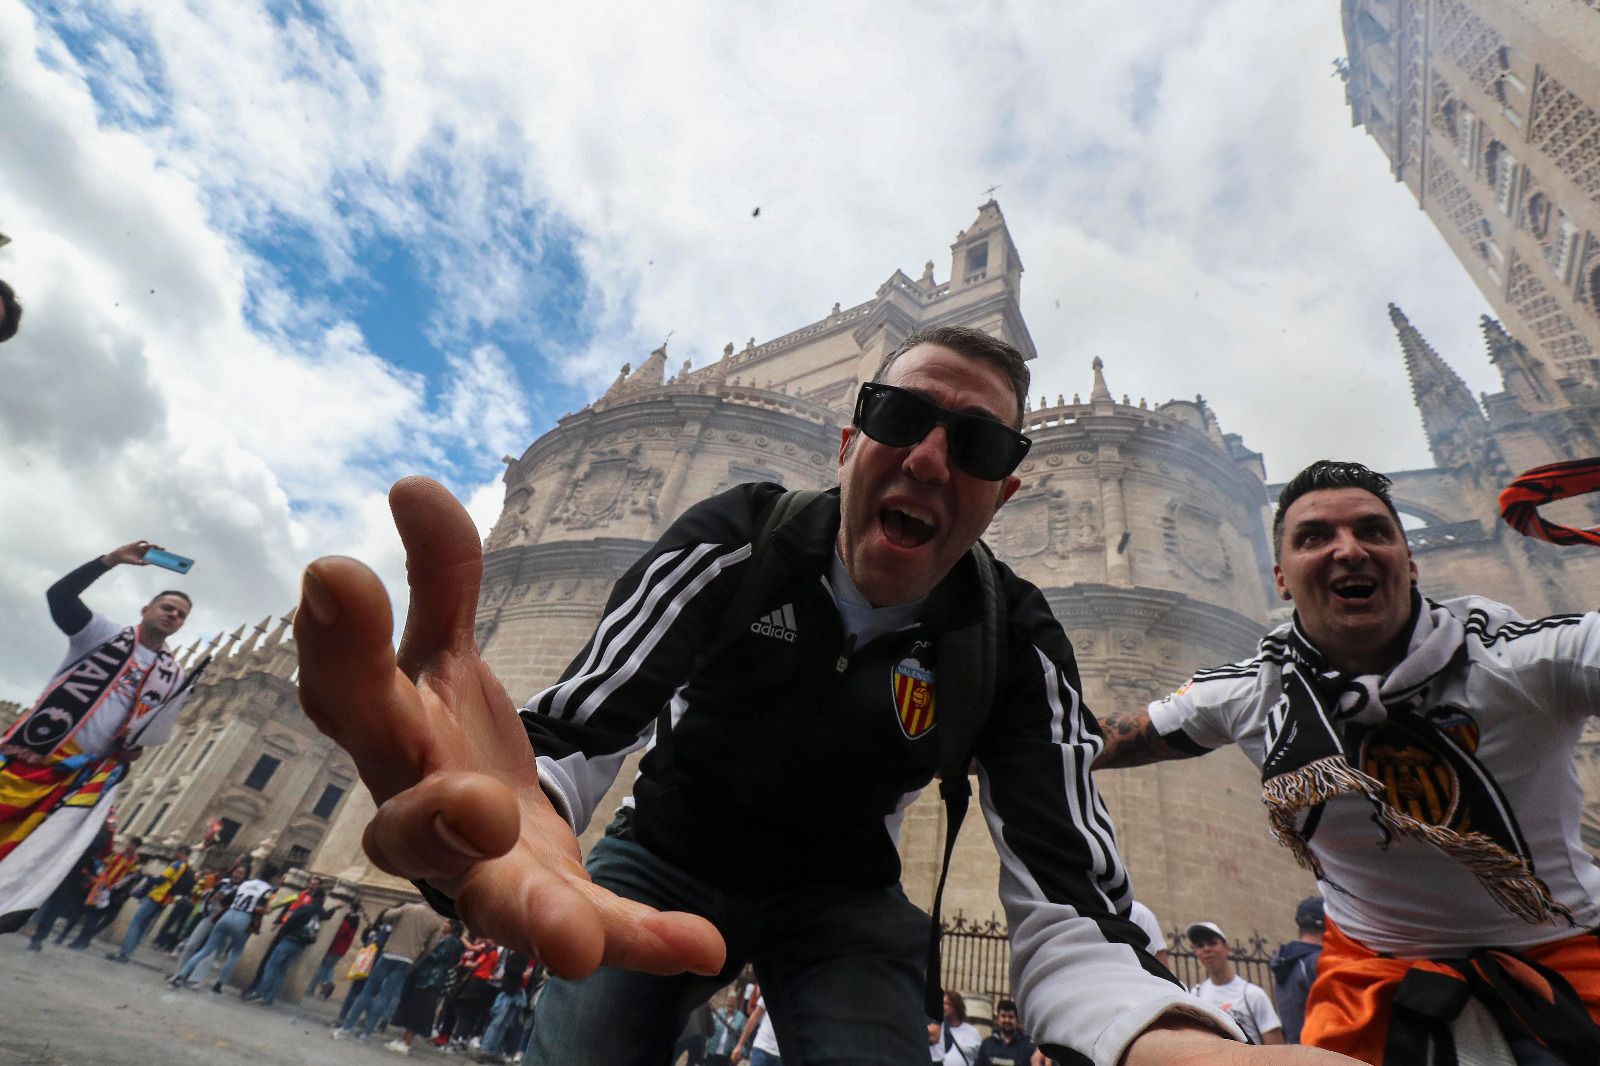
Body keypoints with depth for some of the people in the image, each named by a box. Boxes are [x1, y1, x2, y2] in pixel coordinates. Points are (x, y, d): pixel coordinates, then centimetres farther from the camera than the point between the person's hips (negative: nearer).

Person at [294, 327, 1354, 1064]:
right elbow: (582, 722, -32)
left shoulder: (1014, 648, -20)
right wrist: (510, 808, -59)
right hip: (668, 865, 0)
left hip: (841, 898, 1)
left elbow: (1066, 911, -27)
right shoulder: (735, 541, -22)